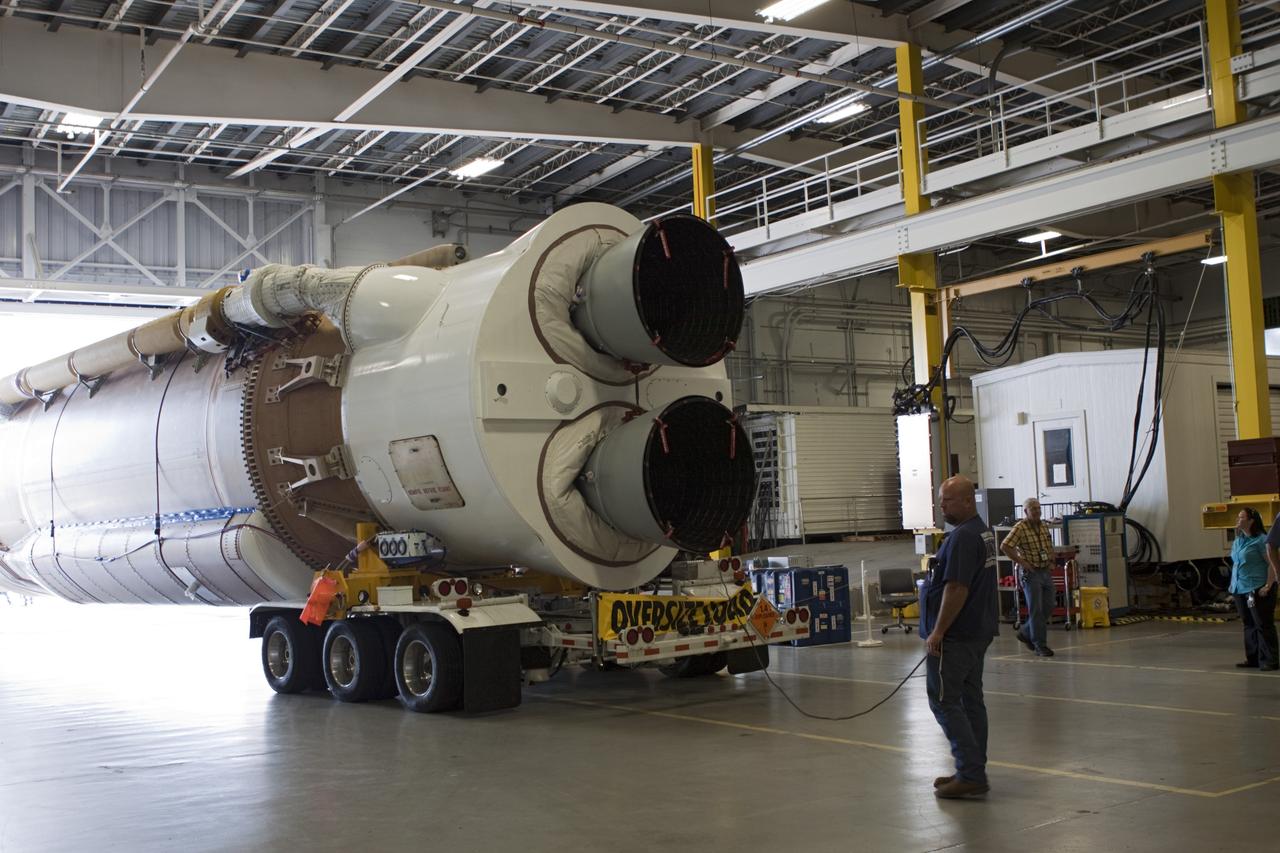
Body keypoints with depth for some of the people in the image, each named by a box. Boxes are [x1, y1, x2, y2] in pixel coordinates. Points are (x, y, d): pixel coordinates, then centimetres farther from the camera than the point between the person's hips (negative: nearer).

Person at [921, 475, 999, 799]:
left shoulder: (963, 537, -19)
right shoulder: (983, 532, 15)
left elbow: (956, 589, -25)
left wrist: (937, 632, -20)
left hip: (955, 636, -11)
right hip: (978, 632, 11)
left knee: (943, 700, -7)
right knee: (971, 700, 13)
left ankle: (970, 774, -9)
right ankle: (973, 772, 18)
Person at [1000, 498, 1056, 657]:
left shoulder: (1044, 526, 11)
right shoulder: (1020, 528, -11)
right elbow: (1005, 546, -18)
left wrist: (1052, 563, 12)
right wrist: (1021, 562, -17)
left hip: (1046, 572, 7)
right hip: (1031, 573, -7)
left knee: (1048, 608, 8)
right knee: (1036, 610, -3)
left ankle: (1026, 633, 27)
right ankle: (1040, 645, 4)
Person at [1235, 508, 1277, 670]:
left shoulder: (1261, 541, -11)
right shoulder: (1237, 541, 13)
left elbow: (1272, 564, -13)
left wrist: (1268, 586, -19)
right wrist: (1233, 584, 17)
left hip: (1257, 590, -8)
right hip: (1240, 590, 8)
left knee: (1263, 625, -3)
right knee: (1249, 625, 13)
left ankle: (1269, 660, 2)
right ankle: (1252, 658, 20)